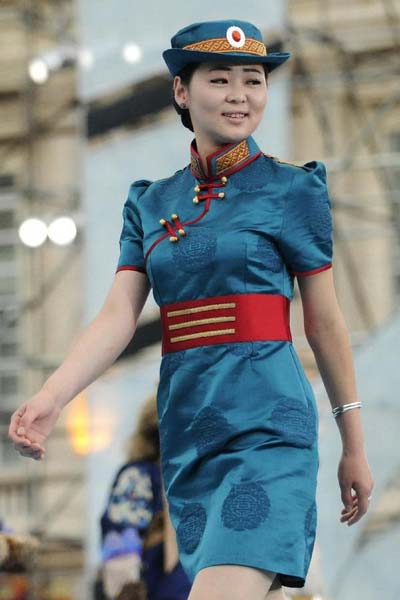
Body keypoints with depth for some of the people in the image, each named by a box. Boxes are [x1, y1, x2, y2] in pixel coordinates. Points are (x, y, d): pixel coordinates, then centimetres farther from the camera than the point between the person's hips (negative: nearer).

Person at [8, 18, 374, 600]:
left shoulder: (291, 189, 1)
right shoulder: (151, 202, 13)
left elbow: (325, 323, 4)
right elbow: (118, 317, 2)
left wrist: (355, 447, 8)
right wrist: (50, 398, -16)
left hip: (266, 426, -5)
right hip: (187, 435, 5)